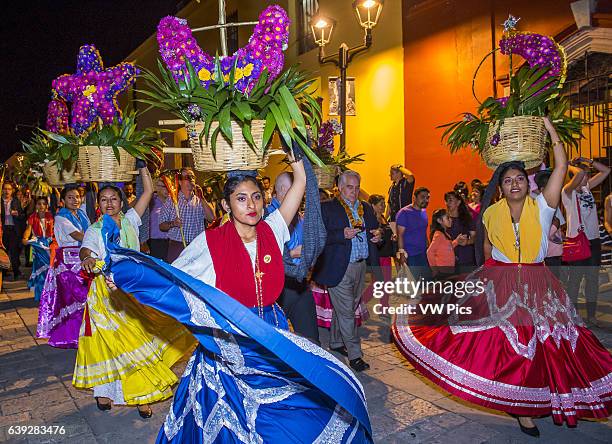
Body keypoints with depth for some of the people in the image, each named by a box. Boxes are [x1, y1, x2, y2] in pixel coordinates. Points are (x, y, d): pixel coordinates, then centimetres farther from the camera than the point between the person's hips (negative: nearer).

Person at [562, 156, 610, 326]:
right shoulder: (568, 191, -12)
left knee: (593, 279, 13)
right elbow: (580, 173, -30)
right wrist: (570, 166, -12)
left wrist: (587, 161, 5)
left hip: (593, 240, 7)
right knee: (575, 279, 0)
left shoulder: (587, 187, 9)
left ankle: (591, 316, 24)